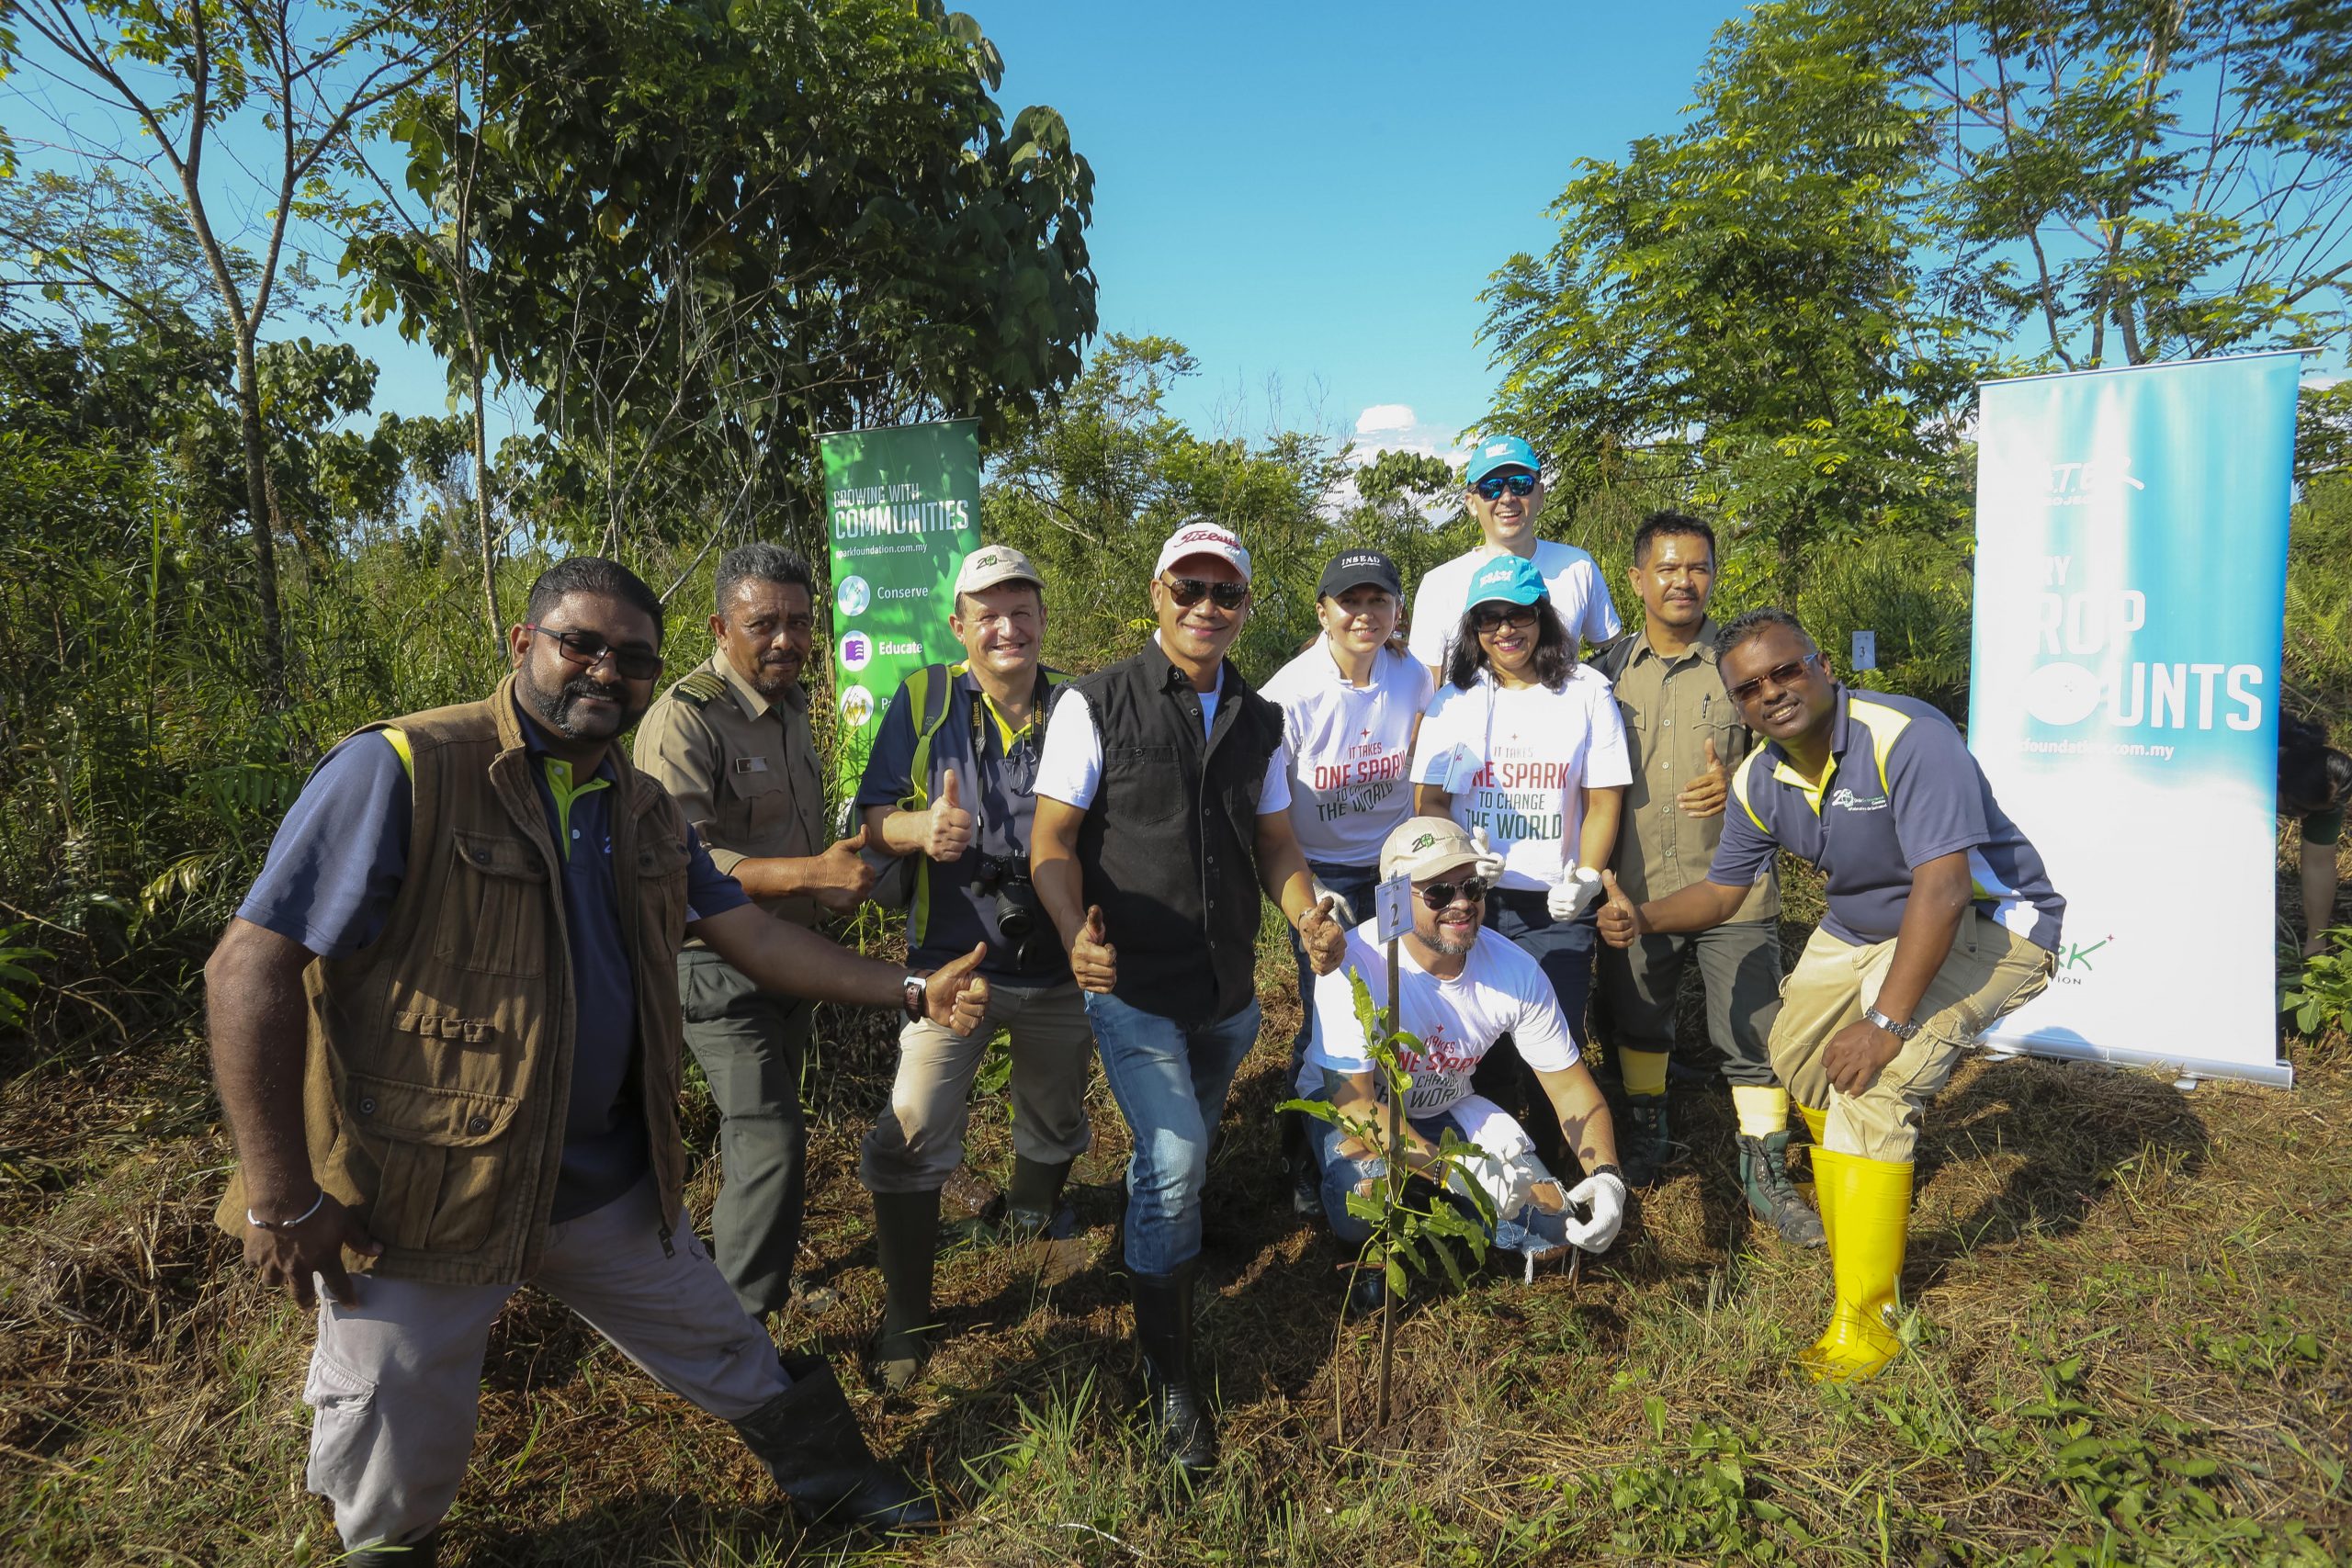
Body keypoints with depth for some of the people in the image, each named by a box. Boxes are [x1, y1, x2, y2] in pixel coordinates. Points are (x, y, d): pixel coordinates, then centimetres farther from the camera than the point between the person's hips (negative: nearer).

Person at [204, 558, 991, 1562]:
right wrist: (281, 1195, -18)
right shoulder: (400, 770, -18)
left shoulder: (645, 812, 5)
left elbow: (753, 937, 6)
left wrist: (911, 992, -2)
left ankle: (833, 1482, 45)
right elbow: (251, 966, -18)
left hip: (609, 1181, 6)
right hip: (422, 1200, -5)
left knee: (740, 1366, 21)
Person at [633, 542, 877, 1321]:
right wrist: (811, 873, -40)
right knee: (768, 1143, -12)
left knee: (768, 1127, 22)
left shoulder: (790, 705, 8)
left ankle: (756, 1248, 43)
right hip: (721, 966, -9)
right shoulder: (684, 720, -21)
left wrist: (837, 880, 9)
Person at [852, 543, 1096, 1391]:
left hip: (1058, 964, 2)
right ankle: (905, 1318, 8)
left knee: (1057, 1122, 20)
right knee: (912, 1136, -11)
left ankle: (1030, 1215, 52)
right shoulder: (924, 699, -4)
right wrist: (920, 827, -27)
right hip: (954, 958, -2)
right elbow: (875, 819, -5)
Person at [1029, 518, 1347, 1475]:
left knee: (1182, 1156, 19)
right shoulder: (1096, 704, -9)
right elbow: (1052, 837, -10)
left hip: (1229, 992, 5)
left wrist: (1307, 914, -8)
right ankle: (1168, 1376, 5)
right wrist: (1076, 933, -28)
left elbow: (1273, 841, 13)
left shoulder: (1258, 720, 7)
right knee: (1174, 1161, -14)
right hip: (1135, 990, -5)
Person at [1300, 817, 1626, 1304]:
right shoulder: (1354, 967, -32)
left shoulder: (1515, 972, -18)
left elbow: (1572, 1087, -10)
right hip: (1345, 1102, -4)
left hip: (1445, 1108, 5)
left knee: (1553, 1232, -9)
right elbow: (1353, 1101, -33)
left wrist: (1606, 1175, -29)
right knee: (1364, 1217, -36)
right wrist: (1451, 1170, -44)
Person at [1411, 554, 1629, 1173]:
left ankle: (1557, 1167, 18)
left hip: (1556, 907, -1)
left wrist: (1585, 880, -8)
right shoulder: (1453, 700, 8)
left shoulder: (1587, 692, 3)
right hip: (1470, 901, 1)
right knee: (1481, 1045, 5)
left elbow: (1604, 798, 2)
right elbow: (1428, 800, 6)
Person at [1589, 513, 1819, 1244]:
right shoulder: (1608, 671, 4)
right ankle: (1645, 1134, 39)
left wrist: (1740, 786, -18)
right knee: (1634, 1020, 17)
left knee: (1754, 1033, 0)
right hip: (1634, 890, 3)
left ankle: (1766, 1171, 15)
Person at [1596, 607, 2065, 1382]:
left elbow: (1942, 889, -36)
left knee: (1874, 1080, -24)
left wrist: (1886, 1021, -36)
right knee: (1797, 1050, 17)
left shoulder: (1907, 738, -31)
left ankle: (1865, 1317, -13)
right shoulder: (1760, 780, -6)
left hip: (1987, 921, -8)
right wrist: (1642, 917, -15)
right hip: (1863, 926, 8)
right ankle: (1871, 1185, 52)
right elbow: (1723, 889, 5)